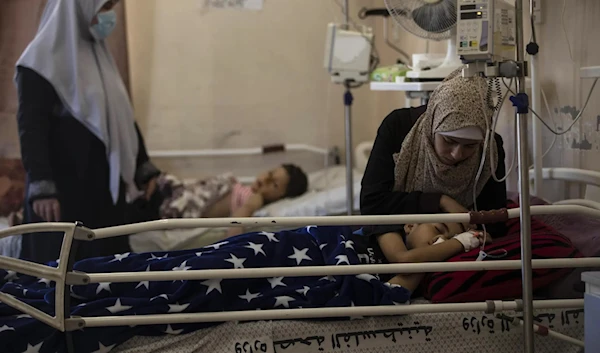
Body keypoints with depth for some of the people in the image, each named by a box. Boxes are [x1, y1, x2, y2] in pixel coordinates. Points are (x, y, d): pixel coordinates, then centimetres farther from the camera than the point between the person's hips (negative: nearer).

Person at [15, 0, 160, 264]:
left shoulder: (99, 55, 15)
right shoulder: (44, 58, -9)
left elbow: (123, 116, 20)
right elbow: (30, 126, -16)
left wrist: (143, 167, 18)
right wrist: (41, 187, -24)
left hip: (105, 184, 8)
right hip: (62, 187, -8)